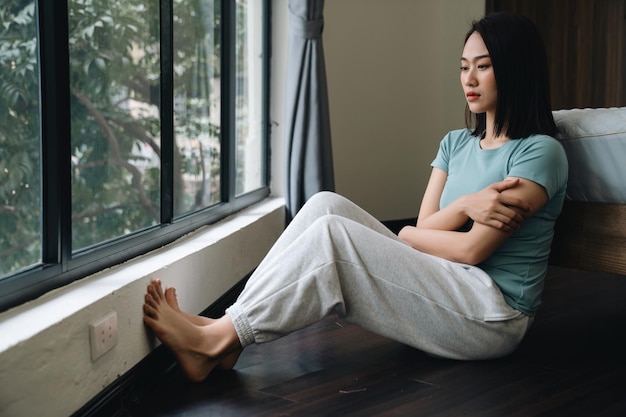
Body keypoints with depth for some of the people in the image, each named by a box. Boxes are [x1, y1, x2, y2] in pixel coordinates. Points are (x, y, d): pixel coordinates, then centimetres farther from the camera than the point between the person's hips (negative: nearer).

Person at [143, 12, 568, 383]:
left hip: (493, 316, -7)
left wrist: (404, 236, 0)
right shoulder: (456, 143, 16)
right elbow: (424, 228, 5)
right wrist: (465, 204, -14)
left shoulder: (540, 151, -8)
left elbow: (471, 250, -14)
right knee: (326, 204, -11)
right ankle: (227, 333, -17)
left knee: (330, 234, -22)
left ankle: (218, 340, -16)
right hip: (444, 288, 7)